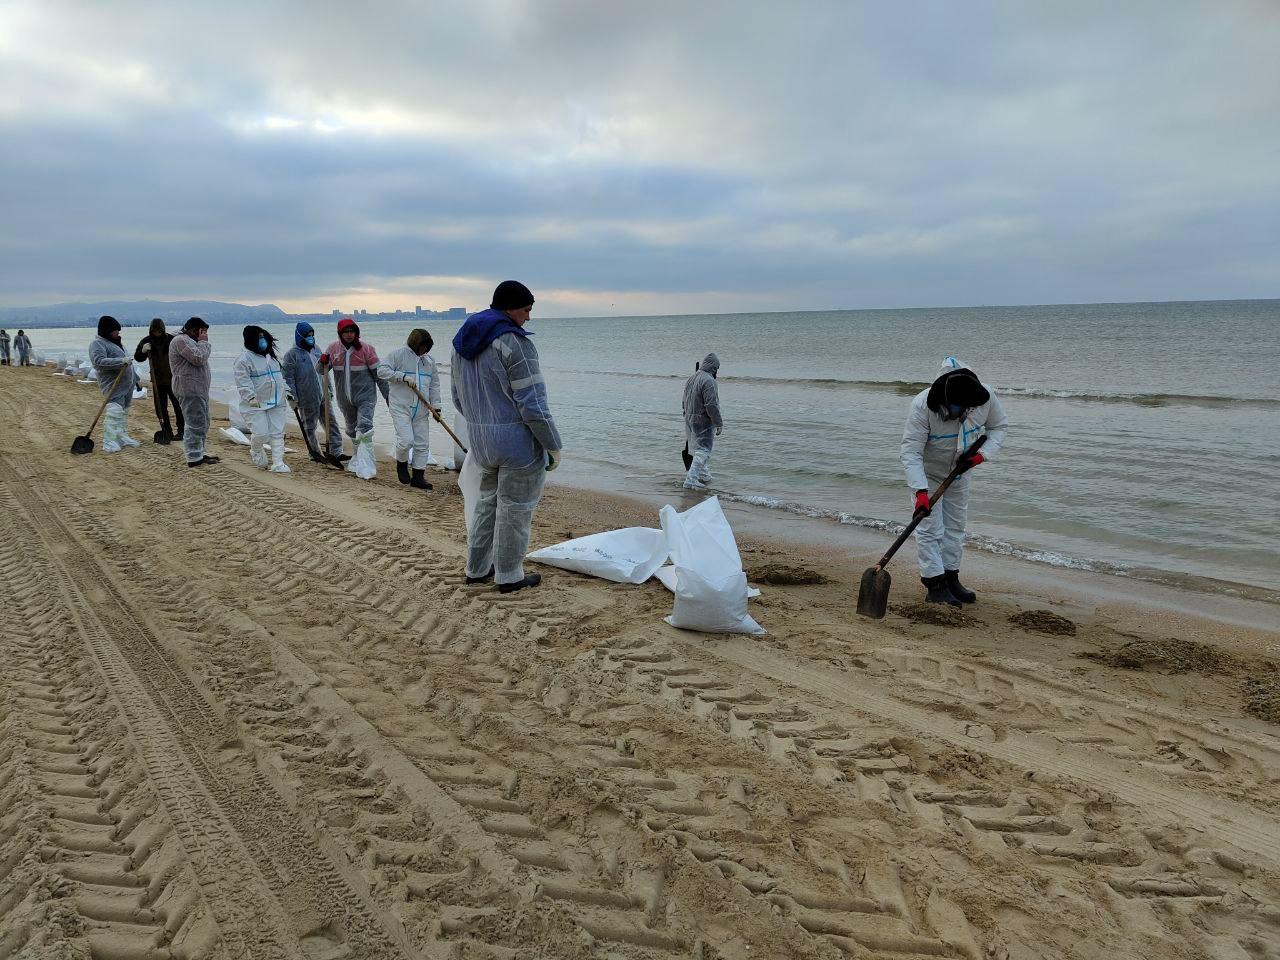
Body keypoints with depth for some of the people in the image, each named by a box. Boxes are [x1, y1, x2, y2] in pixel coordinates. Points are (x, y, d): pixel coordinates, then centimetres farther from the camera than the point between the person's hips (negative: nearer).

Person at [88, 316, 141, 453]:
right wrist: (121, 361, -32)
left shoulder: (116, 342, 20)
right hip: (113, 385, -9)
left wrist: (135, 379, 31)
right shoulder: (97, 344, -10)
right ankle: (109, 443, -16)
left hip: (127, 384, 9)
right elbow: (99, 361, -26)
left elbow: (127, 362, 29)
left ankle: (123, 438, 24)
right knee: (114, 412, -16)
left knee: (124, 412, 15)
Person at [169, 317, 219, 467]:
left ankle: (199, 453, 26)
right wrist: (203, 342, -11)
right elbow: (199, 358, -21)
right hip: (189, 389, -11)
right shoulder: (181, 340, -13)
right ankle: (194, 458, -8)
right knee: (195, 424, -10)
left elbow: (200, 361, 22)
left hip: (199, 389, 11)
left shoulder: (189, 341, 21)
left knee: (202, 424, 17)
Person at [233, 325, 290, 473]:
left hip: (277, 402, 6)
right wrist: (251, 397, -28)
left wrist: (285, 390, 16)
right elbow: (243, 381, -17)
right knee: (261, 433, -11)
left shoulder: (271, 356, 15)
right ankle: (256, 453, 22)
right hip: (256, 405, -6)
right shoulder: (244, 358, -9)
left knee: (278, 433, 2)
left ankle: (278, 463, 5)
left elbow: (280, 374, 25)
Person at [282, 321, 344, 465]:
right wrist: (293, 398, -13)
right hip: (307, 399, -6)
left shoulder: (316, 349, 11)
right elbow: (288, 378, -10)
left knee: (331, 422, 2)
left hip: (323, 395, 6)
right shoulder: (292, 354, -9)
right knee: (310, 427, 7)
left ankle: (335, 452, 3)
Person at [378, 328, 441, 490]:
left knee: (422, 445, 4)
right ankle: (401, 464, 16)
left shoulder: (430, 360, 12)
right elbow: (382, 370, -9)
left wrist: (436, 406, 5)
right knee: (406, 440, -15)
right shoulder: (398, 354, -4)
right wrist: (403, 376, -19)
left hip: (421, 409, 5)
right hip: (401, 407, -5)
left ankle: (418, 477, 14)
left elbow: (434, 385, 14)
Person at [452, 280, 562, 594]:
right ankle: (509, 577, 18)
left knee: (488, 501, 22)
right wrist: (553, 445, -11)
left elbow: (458, 396, 16)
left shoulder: (462, 341, 9)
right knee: (514, 509, 6)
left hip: (481, 441, 8)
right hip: (519, 441, -8)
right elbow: (532, 403, -19)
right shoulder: (515, 343, -18)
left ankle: (477, 568, 32)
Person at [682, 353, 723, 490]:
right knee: (703, 450, -5)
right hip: (704, 421, -9)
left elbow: (684, 402, 17)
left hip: (689, 420, 9)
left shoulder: (690, 379, 10)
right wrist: (719, 424, -18)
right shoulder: (708, 381, -18)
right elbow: (711, 405, -23)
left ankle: (704, 476, 35)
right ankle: (691, 480, -11)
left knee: (698, 448, 21)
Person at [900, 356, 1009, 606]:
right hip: (927, 473, -5)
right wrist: (920, 491, -41)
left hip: (959, 473, 5)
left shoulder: (986, 397, -24)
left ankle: (951, 579, 26)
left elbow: (999, 426, -4)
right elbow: (911, 452, -33)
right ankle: (935, 585, -1)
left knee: (956, 526, 13)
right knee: (930, 529, -9)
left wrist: (981, 455, -21)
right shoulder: (923, 405, -35)